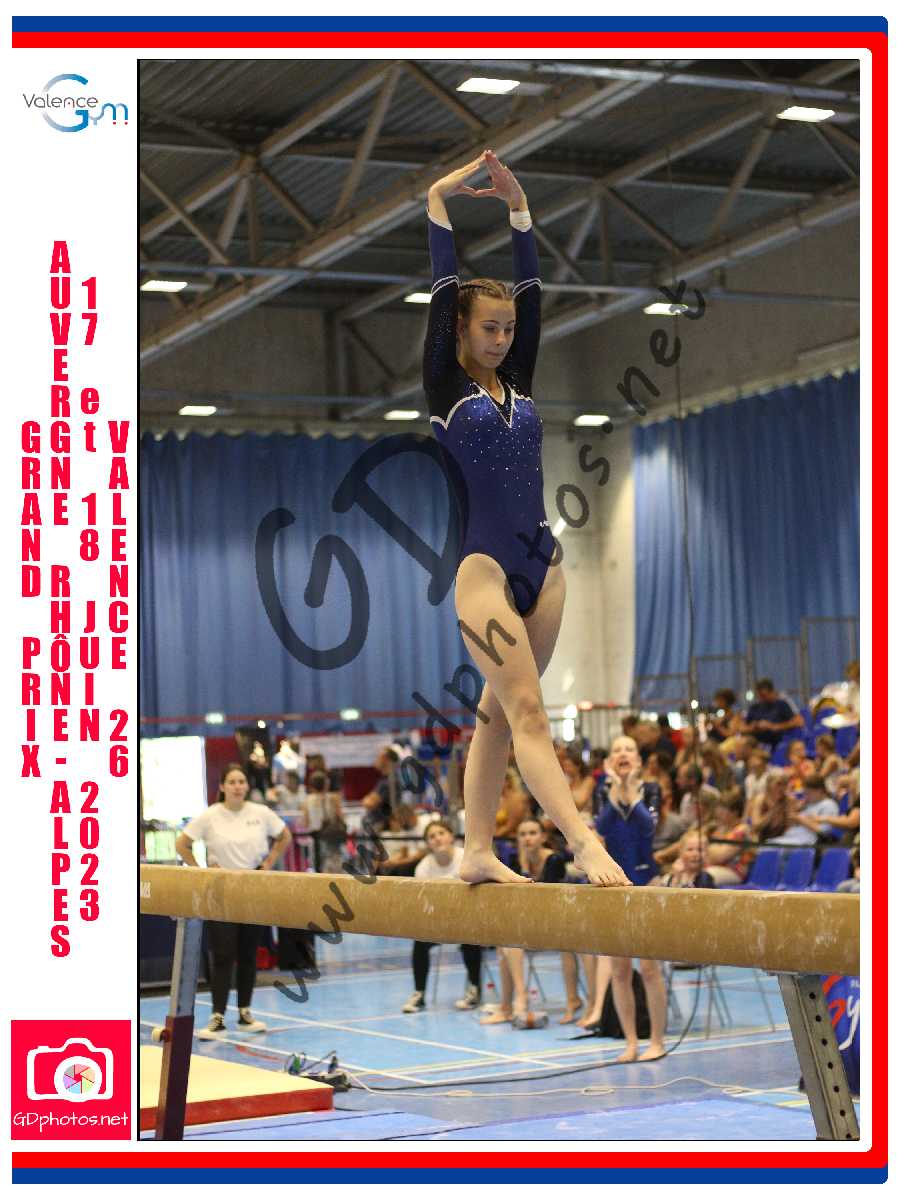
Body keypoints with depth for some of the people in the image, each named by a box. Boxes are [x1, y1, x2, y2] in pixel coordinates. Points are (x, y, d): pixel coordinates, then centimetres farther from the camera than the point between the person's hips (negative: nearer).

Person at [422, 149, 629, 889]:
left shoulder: (518, 382, 13)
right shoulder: (445, 388, 0)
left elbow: (531, 290, 10)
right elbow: (443, 290, -6)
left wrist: (517, 206, 8)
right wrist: (440, 203, -4)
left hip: (543, 564, 6)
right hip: (485, 567, -6)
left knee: (500, 713, 9)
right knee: (527, 711, -13)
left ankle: (479, 853, 14)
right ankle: (587, 849, -23)